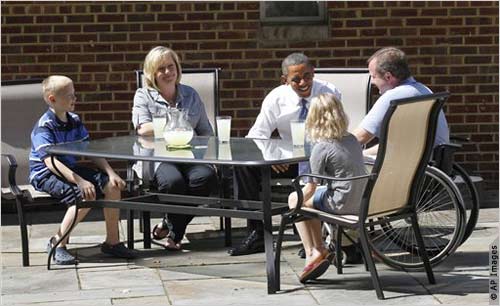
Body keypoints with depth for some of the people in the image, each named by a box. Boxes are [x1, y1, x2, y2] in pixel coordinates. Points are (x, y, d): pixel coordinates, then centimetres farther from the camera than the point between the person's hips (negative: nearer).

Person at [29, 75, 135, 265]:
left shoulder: (74, 121, 7)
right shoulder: (44, 127, -17)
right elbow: (51, 162, -27)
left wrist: (110, 172, -5)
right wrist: (79, 181, -36)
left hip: (70, 169, 8)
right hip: (45, 175, -8)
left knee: (112, 186, -7)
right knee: (86, 196, -30)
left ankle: (112, 241, 4)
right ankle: (57, 243, -16)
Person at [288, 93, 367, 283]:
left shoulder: (321, 148, -14)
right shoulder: (352, 139, 7)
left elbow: (310, 188, -12)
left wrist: (295, 204, 6)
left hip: (343, 203, -7)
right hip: (363, 200, 7)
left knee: (295, 199, 11)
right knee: (309, 201, 23)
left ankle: (312, 253, 8)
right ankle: (320, 250, 20)